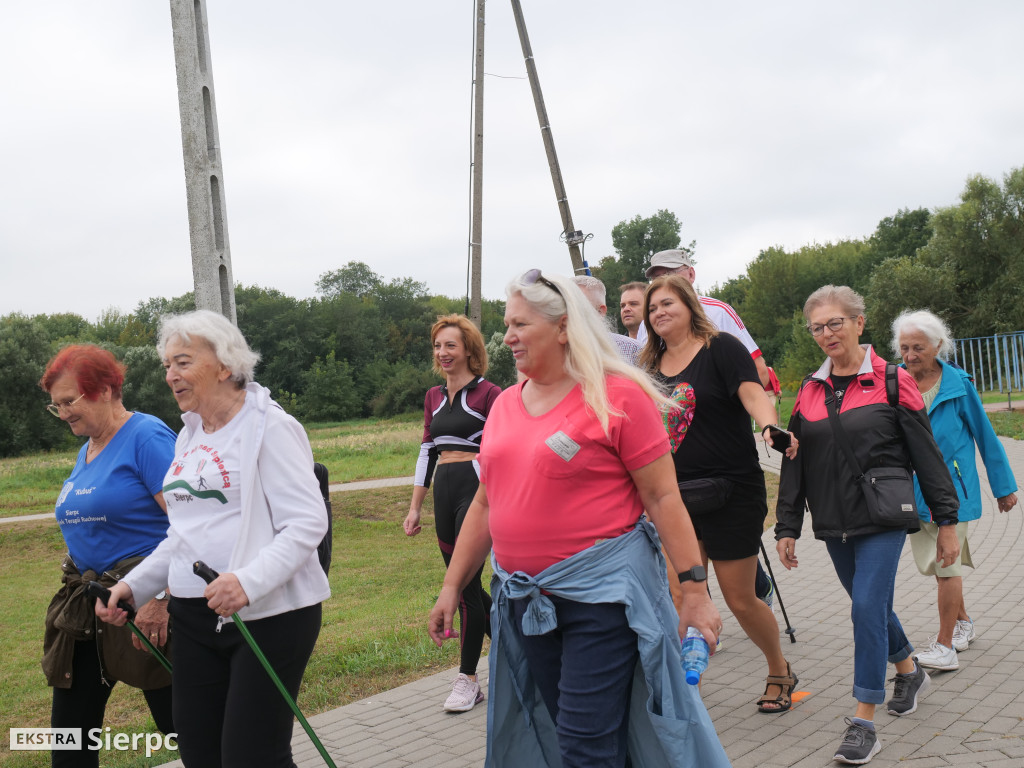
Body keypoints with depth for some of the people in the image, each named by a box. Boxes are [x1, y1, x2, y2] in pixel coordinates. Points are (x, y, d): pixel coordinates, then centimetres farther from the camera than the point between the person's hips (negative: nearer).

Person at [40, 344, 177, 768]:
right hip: (85, 606, 9)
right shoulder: (87, 450, 14)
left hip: (146, 607, -9)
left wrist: (160, 601, -25)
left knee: (182, 725, 0)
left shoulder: (147, 437, -13)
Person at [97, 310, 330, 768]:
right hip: (195, 618, 8)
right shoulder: (189, 436, 16)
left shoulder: (270, 426, -9)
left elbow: (308, 522, -18)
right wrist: (134, 586, 11)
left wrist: (249, 581, -30)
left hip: (268, 614, -7)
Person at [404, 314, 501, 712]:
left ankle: (468, 680, 6)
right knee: (462, 583, 11)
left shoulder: (488, 394, -7)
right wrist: (415, 507, 15)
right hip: (445, 493, 7)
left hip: (477, 489, -7)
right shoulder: (434, 397, 14)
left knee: (466, 582, -6)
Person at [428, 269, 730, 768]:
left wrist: (695, 588, -13)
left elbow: (663, 496, -10)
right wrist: (452, 587, 14)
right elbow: (485, 504, 15)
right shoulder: (505, 405, 9)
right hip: (525, 599, 6)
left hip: (601, 592, -6)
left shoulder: (617, 396, -9)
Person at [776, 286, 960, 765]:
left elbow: (927, 456, -2)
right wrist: (787, 527, 7)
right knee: (871, 606, 16)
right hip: (834, 525, 5)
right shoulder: (809, 392, 6)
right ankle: (909, 672, 44)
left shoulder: (892, 382, -5)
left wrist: (946, 520, -2)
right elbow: (794, 464, 9)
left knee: (867, 607, -13)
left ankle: (864, 723, -4)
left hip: (883, 520, -5)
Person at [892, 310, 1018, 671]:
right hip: (912, 488, 4)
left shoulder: (957, 384, -7)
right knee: (936, 563, 14)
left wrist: (1004, 486, 7)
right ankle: (962, 622, 37)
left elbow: (984, 434, 2)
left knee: (946, 563, -5)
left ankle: (945, 647, 2)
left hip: (951, 486, -3)